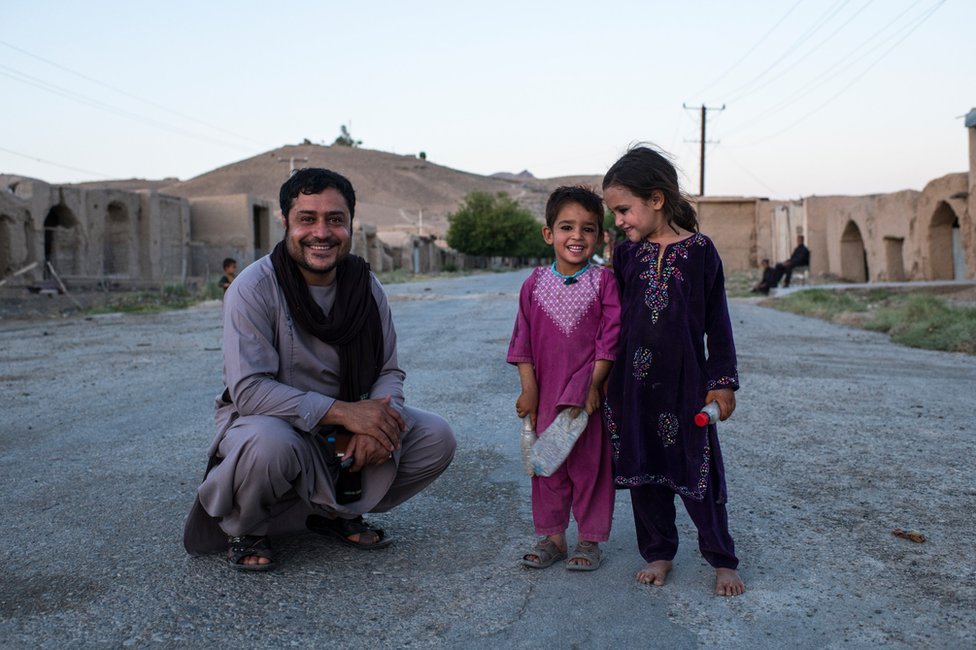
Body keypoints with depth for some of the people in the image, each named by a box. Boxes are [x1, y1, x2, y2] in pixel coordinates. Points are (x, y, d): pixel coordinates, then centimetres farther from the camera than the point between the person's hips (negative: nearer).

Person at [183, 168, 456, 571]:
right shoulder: (254, 288, -19)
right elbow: (248, 389, -25)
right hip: (265, 421, -5)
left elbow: (388, 371, 0)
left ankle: (335, 512, 8)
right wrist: (341, 412, -33)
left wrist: (379, 417, -24)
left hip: (343, 425, 5)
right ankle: (241, 527, -4)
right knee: (269, 444, -40)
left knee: (436, 438, -12)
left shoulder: (365, 285, -4)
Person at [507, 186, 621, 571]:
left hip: (588, 393, -2)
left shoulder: (603, 282, -4)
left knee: (590, 464, 6)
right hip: (546, 393, 3)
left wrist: (594, 385, -12)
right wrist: (528, 389, -1)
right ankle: (551, 536, 24)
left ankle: (589, 540, 20)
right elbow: (523, 340, 4)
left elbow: (609, 338, -7)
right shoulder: (535, 284, 2)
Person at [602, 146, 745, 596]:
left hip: (685, 382, -3)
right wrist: (606, 380, 10)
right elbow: (614, 318, 10)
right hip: (633, 384, 3)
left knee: (696, 472, 3)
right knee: (642, 471, 9)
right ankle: (659, 553, 25)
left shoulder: (700, 250, -4)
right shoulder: (626, 254, 5)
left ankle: (722, 560, 19)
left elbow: (717, 321, -1)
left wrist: (723, 381, -3)